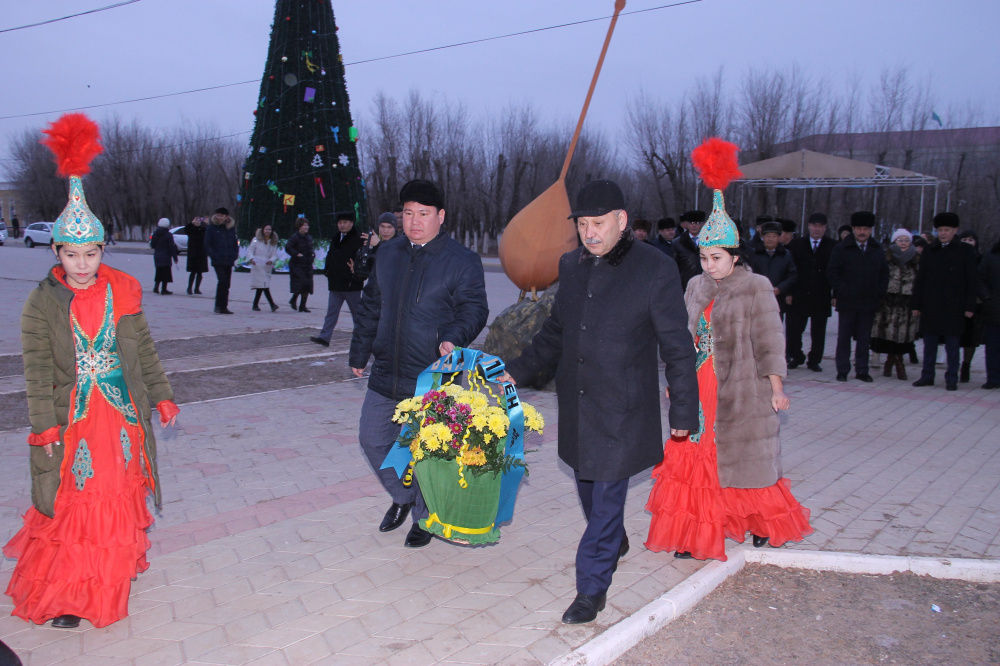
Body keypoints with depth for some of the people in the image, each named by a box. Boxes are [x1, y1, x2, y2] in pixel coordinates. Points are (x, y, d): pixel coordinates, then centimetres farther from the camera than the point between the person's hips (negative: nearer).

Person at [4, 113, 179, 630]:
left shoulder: (122, 291, 1)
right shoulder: (43, 302, -5)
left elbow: (143, 348, 8)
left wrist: (161, 395, 7)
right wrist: (45, 424, -10)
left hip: (122, 412, 3)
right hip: (72, 417, -3)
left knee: (120, 495, 13)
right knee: (70, 505, 2)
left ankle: (112, 573, 34)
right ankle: (56, 597, 16)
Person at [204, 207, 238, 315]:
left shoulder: (231, 228, 10)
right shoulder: (211, 228, -1)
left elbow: (235, 243, 16)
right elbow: (207, 245, -2)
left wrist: (235, 255, 3)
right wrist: (213, 255, -11)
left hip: (228, 261, 4)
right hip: (218, 261, -4)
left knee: (227, 283, 6)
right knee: (222, 281, -16)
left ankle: (224, 307, 14)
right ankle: (218, 306, -6)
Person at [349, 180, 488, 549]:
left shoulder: (462, 260, -6)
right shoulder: (388, 255, 9)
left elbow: (474, 309, -7)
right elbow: (370, 307, 17)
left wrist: (453, 338, -26)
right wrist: (359, 353, 19)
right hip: (386, 373, 5)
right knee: (372, 439, 13)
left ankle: (424, 517, 29)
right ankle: (402, 496, 38)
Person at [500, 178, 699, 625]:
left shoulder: (655, 270, -11)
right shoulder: (571, 266, 5)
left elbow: (676, 347, -6)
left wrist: (683, 410, -5)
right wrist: (517, 371, 7)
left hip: (622, 408, -6)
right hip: (577, 404, 6)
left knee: (607, 496, 0)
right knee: (587, 486, 20)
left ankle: (592, 589, 15)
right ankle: (615, 543, 48)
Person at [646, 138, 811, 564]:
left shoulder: (755, 289, -7)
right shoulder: (695, 288, 8)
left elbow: (769, 342, -7)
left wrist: (776, 388, -10)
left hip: (740, 391, -4)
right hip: (699, 389, 5)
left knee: (746, 458, 8)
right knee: (693, 457, 4)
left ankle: (762, 522, 31)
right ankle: (695, 534, 13)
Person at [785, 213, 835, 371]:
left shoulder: (833, 246, 2)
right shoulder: (796, 245, 6)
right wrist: (789, 293, -3)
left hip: (822, 297, 0)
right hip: (799, 297, 1)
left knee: (818, 332, 7)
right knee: (794, 329, 2)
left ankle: (814, 361, 19)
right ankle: (796, 357, 20)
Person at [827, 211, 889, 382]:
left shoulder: (877, 250, 11)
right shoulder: (841, 248, 0)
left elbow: (885, 273, 14)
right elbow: (832, 272, -3)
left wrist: (880, 292, 1)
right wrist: (843, 290, -12)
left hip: (869, 302, 3)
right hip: (847, 302, -3)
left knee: (864, 339, 7)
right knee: (844, 338, 3)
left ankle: (862, 370, 13)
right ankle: (842, 370, 9)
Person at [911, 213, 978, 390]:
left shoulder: (965, 251, 2)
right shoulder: (929, 251, 9)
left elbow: (972, 281, 1)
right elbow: (920, 280, 9)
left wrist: (969, 306, -5)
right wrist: (916, 304, 5)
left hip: (954, 307, -3)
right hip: (930, 307, 3)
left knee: (952, 346, 2)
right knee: (929, 344, 8)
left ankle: (952, 379, 9)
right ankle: (927, 376, 16)